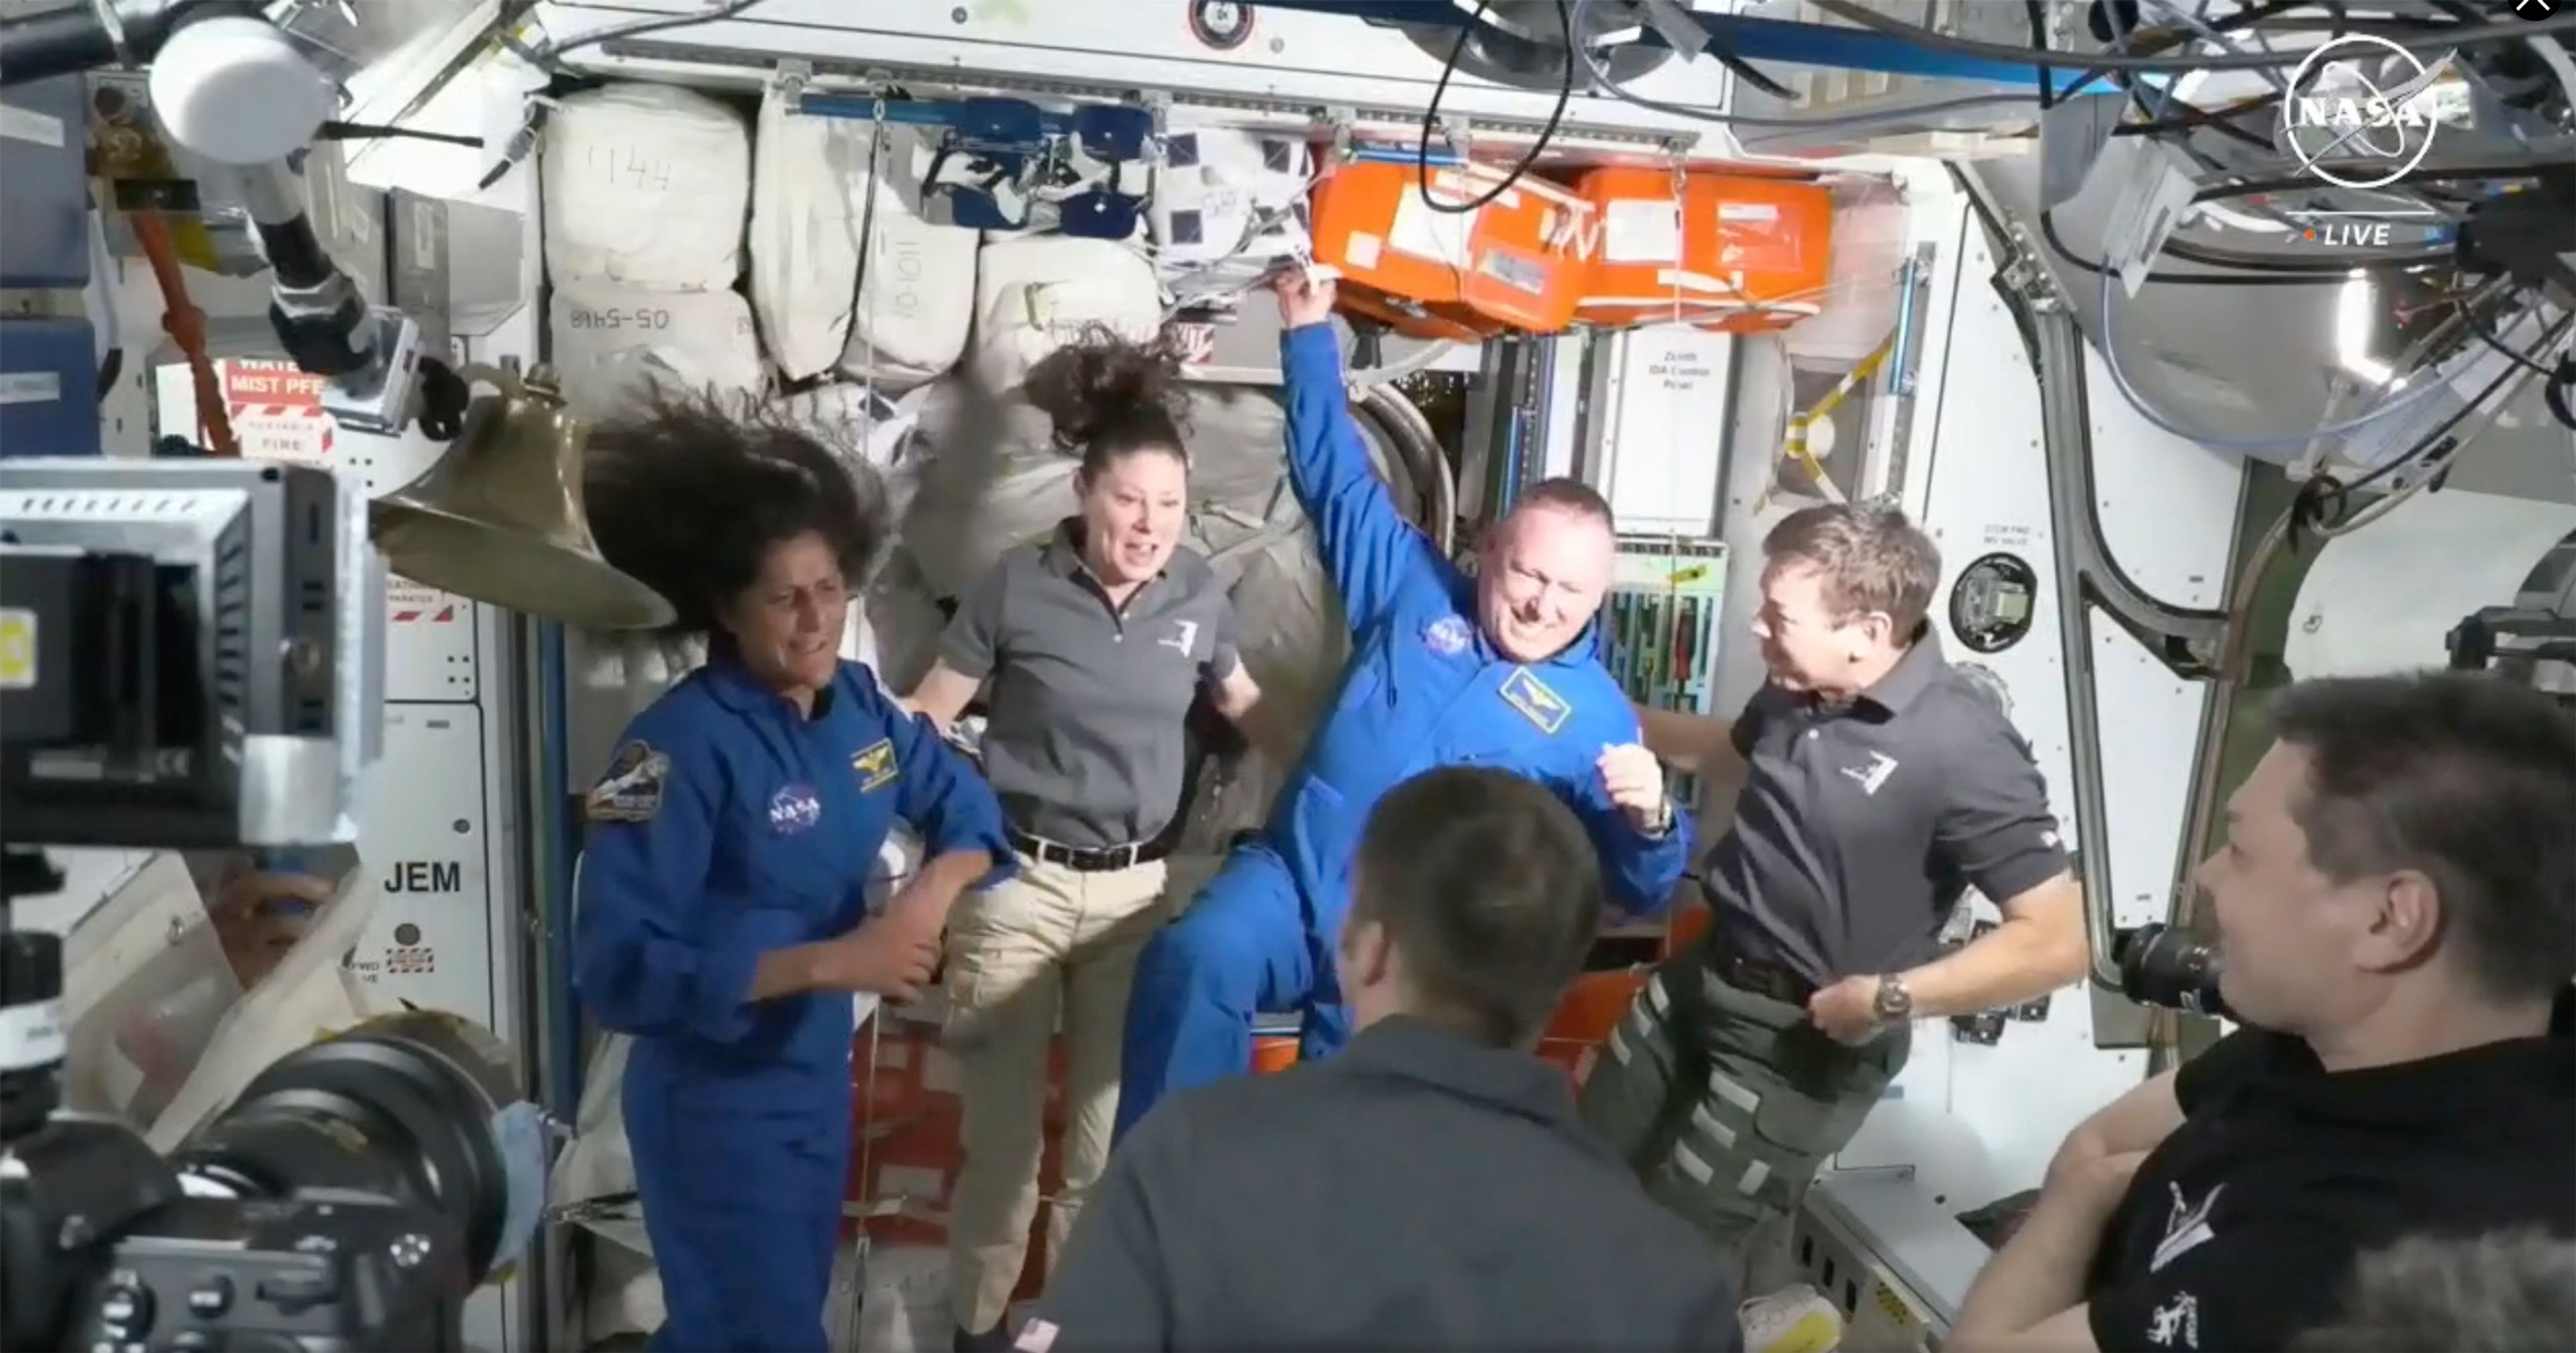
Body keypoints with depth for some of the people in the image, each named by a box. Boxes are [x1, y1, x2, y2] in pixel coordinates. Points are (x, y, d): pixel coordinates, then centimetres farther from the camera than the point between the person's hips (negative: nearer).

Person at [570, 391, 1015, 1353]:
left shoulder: (855, 703, -4)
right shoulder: (684, 746, -26)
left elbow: (960, 801, 8)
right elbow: (616, 970, -29)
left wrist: (936, 888, -14)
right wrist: (831, 961, -33)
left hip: (820, 1076, 8)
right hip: (715, 1103, -7)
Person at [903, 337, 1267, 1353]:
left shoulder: (1198, 592, 0)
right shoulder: (1018, 586, -10)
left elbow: (1245, 706, 15)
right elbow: (925, 720, -4)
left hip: (1137, 889, 3)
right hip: (1018, 883, -3)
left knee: (1110, 1127, 10)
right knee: (1002, 1127, 6)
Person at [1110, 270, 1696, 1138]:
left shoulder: (1596, 716, 4)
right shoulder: (1415, 592, 9)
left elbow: (1641, 890, 3)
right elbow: (1337, 475, 16)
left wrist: (1649, 821, -20)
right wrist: (1310, 334, 16)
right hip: (1296, 877, 1)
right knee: (1193, 961, -30)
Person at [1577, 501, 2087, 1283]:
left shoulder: (1961, 750, -27)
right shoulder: (1799, 689, -2)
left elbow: (2057, 941, -26)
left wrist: (1888, 998, -25)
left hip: (1801, 1038, -8)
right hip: (1697, 976, 8)